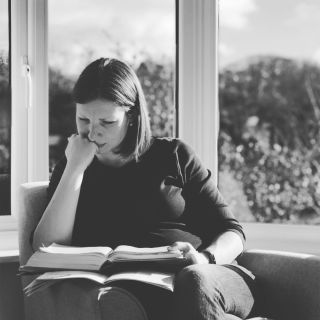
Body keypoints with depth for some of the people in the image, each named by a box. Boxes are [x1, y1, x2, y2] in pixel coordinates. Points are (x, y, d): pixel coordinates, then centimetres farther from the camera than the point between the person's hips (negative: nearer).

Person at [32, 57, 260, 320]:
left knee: (194, 281, -37)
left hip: (209, 278, -1)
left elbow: (232, 233, 10)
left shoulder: (172, 156, 14)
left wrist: (205, 258, -14)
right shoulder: (70, 172, 17)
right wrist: (75, 168, -2)